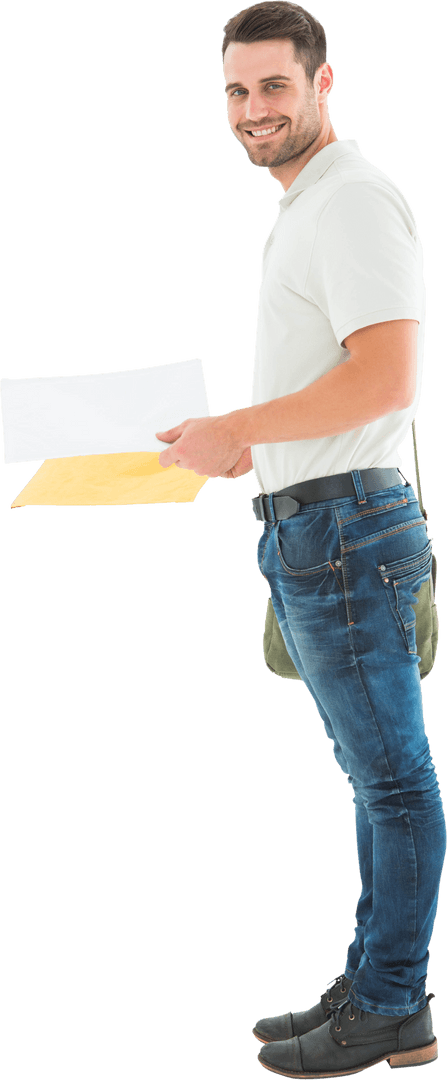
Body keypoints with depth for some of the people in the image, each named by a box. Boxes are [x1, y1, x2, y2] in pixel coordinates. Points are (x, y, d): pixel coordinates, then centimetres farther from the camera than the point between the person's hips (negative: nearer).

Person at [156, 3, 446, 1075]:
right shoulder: (307, 209, 20)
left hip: (340, 524, -11)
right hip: (313, 530, 11)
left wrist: (234, 431, -16)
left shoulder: (354, 200, -12)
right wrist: (253, 444, 16)